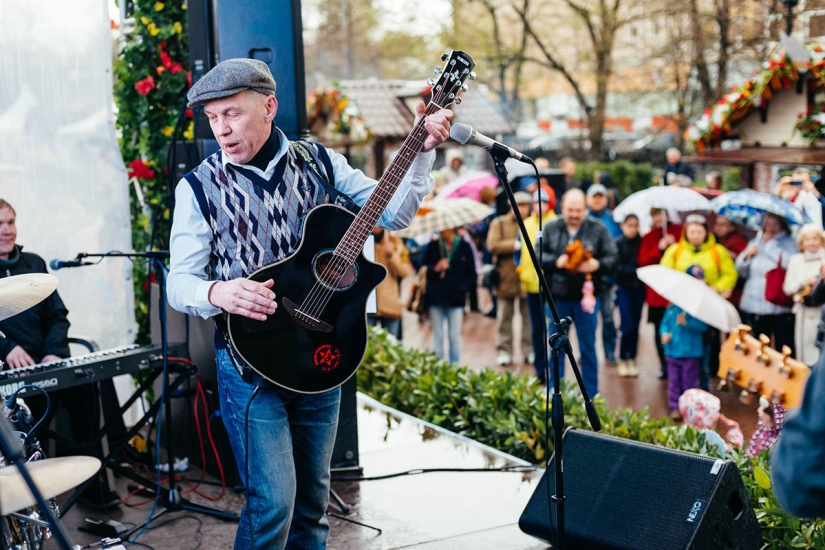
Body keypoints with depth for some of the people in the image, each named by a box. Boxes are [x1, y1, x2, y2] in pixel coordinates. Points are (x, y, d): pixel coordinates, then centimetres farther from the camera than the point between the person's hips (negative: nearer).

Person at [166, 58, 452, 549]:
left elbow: (394, 213, 4)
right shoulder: (200, 187, -3)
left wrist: (423, 151, -8)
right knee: (273, 501, -11)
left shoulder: (319, 163, 4)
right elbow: (180, 282, -5)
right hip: (251, 359, -3)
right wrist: (217, 292, -27)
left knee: (312, 496, 15)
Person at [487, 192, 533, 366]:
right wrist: (514, 244, -13)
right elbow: (492, 245, -8)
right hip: (506, 278, -1)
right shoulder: (499, 224, 4)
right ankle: (504, 351, 12)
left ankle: (529, 351, 13)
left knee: (529, 317, 5)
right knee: (505, 316, 5)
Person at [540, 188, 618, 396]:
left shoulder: (599, 229, 0)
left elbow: (613, 259, -5)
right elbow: (539, 255, 0)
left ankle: (591, 396, 15)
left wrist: (597, 264, -24)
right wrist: (556, 261, -18)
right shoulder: (551, 229, 4)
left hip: (585, 297, -1)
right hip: (557, 296, 1)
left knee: (588, 348, 6)